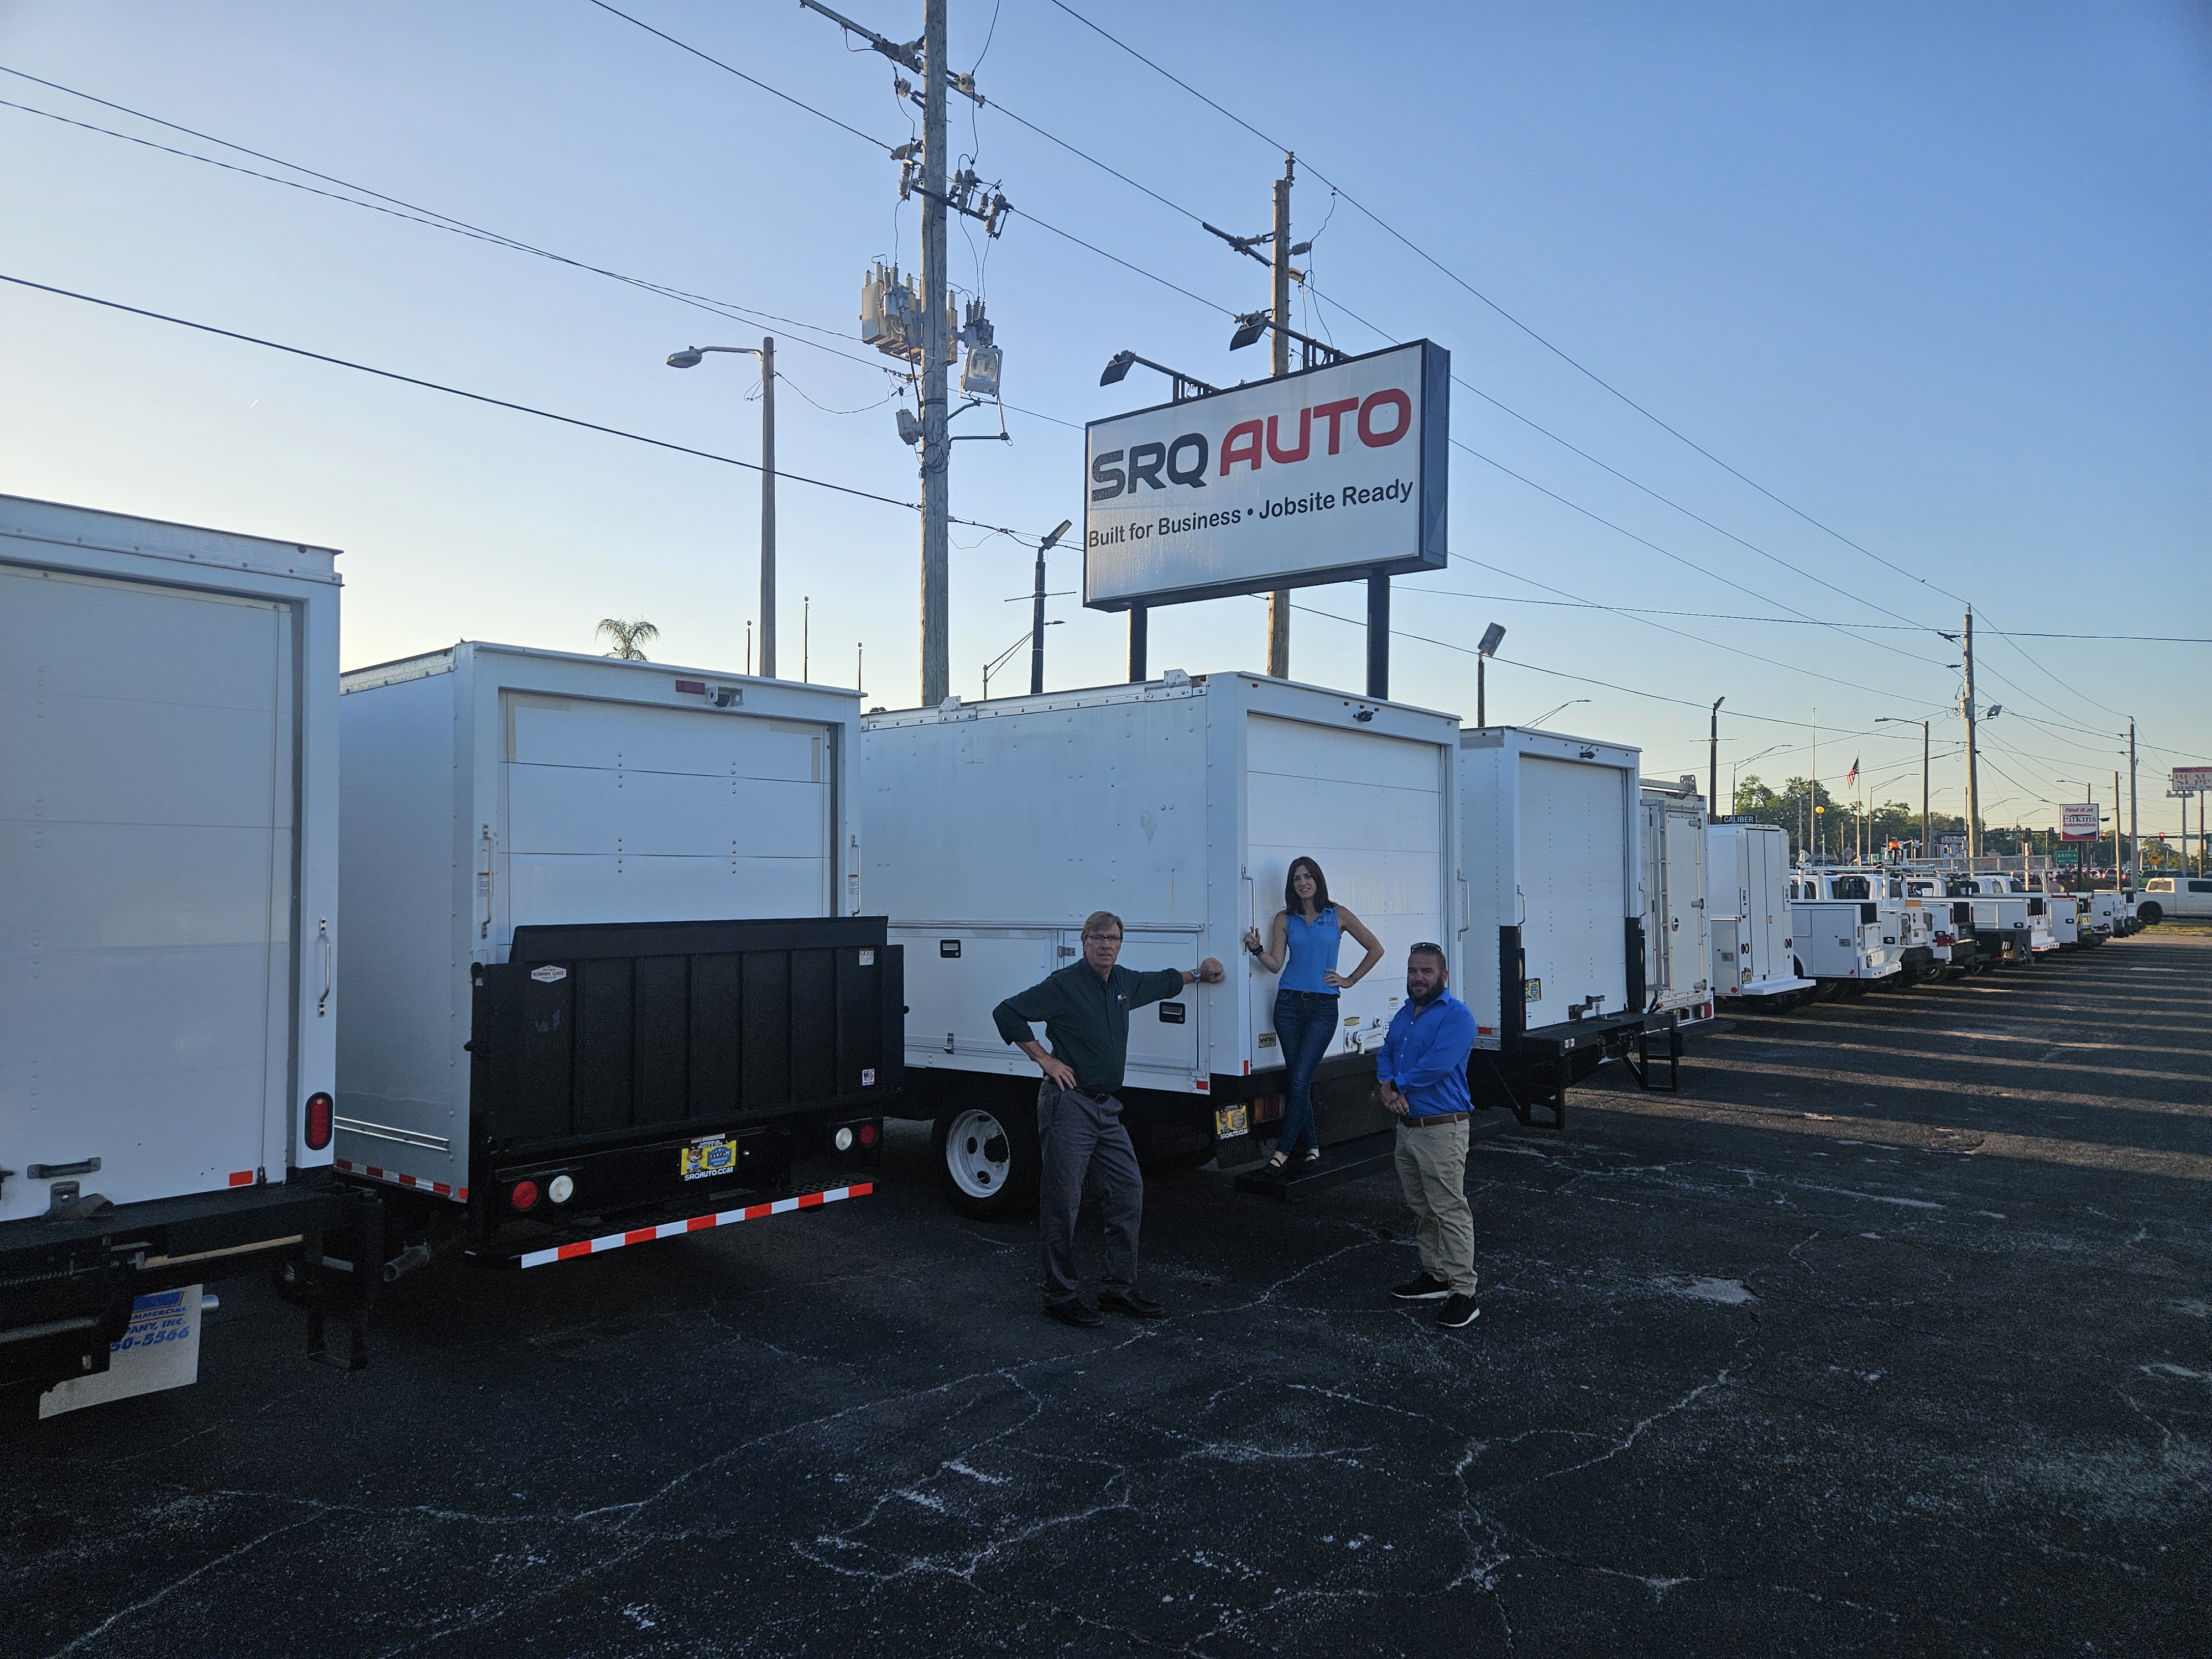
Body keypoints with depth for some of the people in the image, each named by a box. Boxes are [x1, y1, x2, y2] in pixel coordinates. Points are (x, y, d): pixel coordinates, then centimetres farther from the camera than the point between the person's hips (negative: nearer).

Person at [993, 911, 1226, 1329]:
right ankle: (1061, 1297, 9)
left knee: (1128, 1191, 9)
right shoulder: (1064, 985, -12)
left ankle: (1119, 1289, 21)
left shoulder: (1124, 983, 10)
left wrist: (1198, 973, 38)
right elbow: (1007, 1013, -13)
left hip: (1107, 1106, 8)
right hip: (1068, 1105, -8)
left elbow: (1162, 982, 33)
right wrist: (1045, 1059, -13)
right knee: (1063, 1203, -3)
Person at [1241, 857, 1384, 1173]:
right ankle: (1311, 1146, 13)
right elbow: (1275, 964, 2)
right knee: (1297, 1079, 2)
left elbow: (1376, 949, 9)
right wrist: (1257, 949, -16)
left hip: (1324, 1007, -2)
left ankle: (1284, 1150, -6)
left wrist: (1350, 980, 6)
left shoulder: (1337, 915, 4)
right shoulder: (1285, 919, 8)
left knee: (1300, 1078, -11)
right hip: (1290, 1004, 2)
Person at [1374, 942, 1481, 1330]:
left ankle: (1463, 1292, 0)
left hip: (1441, 1129, -9)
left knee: (1450, 1210, -6)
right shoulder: (1404, 1013, 15)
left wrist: (1397, 1084, -10)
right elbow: (1386, 1054, 14)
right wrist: (1388, 1086, -8)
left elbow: (1437, 1066, -24)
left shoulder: (1456, 1016, -14)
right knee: (1422, 1208, 17)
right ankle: (1435, 1275, 29)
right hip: (1408, 1125, 9)